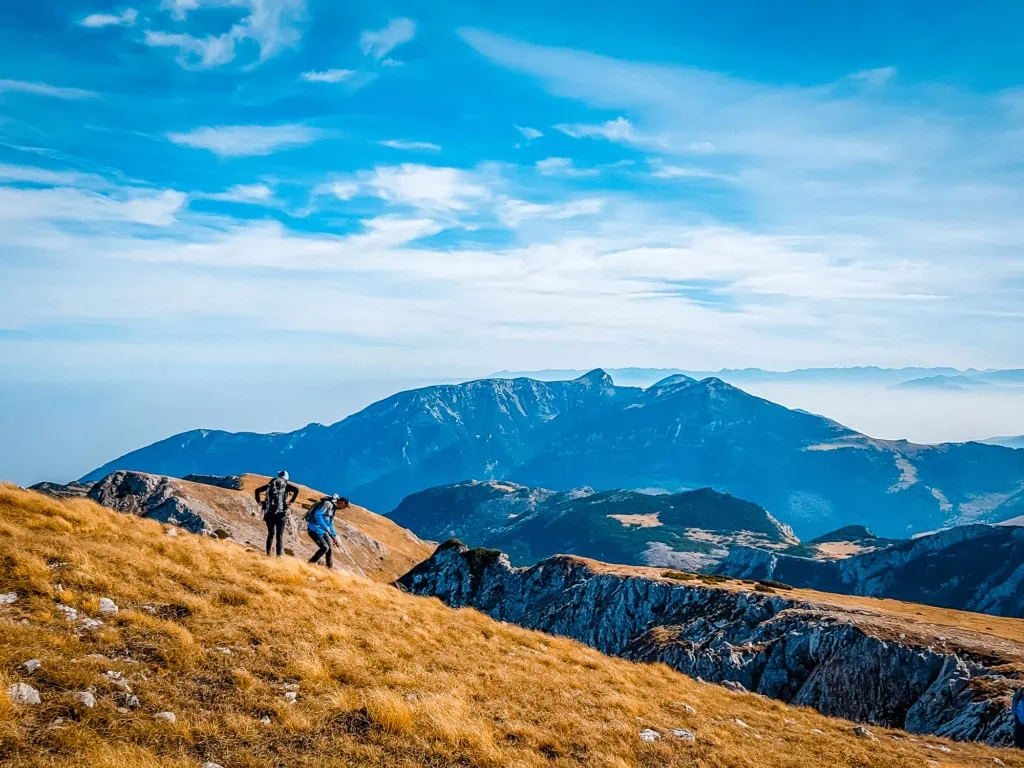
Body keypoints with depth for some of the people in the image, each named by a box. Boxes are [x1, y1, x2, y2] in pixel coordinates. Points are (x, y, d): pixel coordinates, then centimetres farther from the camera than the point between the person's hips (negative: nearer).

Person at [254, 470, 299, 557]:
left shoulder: (270, 484, 16)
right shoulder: (286, 485, 6)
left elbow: (257, 490, 15)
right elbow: (296, 490, -12)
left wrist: (258, 501, 12)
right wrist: (291, 501, -8)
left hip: (269, 513, 3)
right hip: (280, 513, -3)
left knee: (270, 534, 14)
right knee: (280, 535, 1)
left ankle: (268, 553, 9)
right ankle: (279, 554, -4)